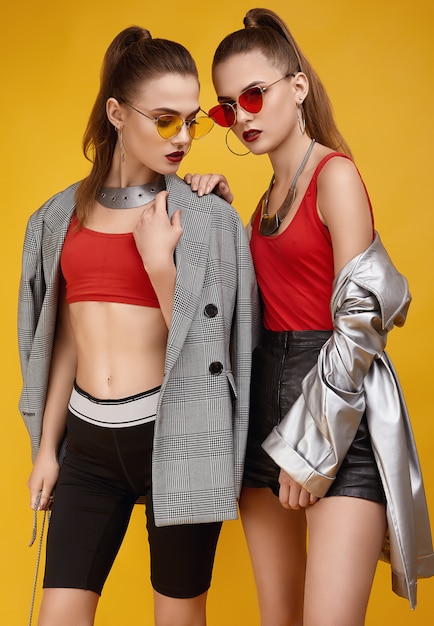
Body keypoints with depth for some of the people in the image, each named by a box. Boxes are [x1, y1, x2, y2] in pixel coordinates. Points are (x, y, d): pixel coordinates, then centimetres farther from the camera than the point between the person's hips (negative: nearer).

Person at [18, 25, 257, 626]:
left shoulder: (206, 217, -3)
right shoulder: (67, 213, 7)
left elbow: (199, 339, -5)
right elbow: (66, 337, 12)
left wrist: (159, 261, -17)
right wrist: (47, 447, 14)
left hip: (171, 437, -3)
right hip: (88, 441, 3)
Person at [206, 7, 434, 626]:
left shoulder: (335, 174, -8)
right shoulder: (269, 195, 17)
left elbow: (360, 320, -14)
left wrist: (310, 447, -13)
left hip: (338, 416, -8)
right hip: (266, 406, 8)